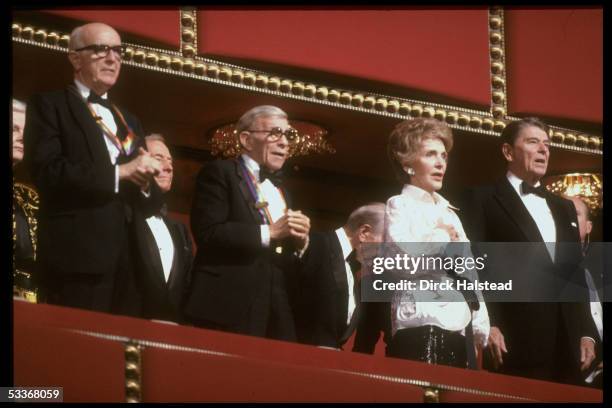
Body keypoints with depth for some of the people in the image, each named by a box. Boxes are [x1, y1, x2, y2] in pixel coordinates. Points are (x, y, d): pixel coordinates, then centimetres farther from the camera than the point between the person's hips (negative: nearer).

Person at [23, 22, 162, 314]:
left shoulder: (128, 121, 24)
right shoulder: (49, 105, 3)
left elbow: (151, 200, 21)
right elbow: (47, 172, -13)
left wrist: (144, 181, -4)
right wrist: (119, 172, -13)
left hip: (131, 258, 6)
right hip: (78, 257, -6)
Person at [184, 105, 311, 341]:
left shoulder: (280, 189, 23)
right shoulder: (219, 173, 2)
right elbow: (207, 233, -14)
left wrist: (300, 242, 0)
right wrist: (269, 232, -13)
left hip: (278, 316, 7)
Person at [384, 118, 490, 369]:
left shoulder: (448, 212, 24)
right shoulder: (400, 206, 2)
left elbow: (469, 274, 22)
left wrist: (482, 329, 14)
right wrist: (440, 237, -9)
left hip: (461, 332, 7)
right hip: (422, 330, -7)